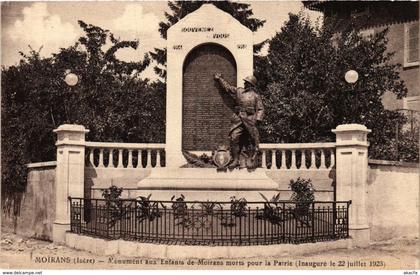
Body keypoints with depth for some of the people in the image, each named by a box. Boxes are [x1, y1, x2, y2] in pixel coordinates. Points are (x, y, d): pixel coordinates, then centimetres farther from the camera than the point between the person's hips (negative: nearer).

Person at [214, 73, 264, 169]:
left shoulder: (256, 96, 6)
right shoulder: (238, 91, 16)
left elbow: (260, 109, 3)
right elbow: (227, 87, 28)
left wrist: (258, 119, -10)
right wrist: (219, 79, 34)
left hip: (250, 120, -3)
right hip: (238, 119, 3)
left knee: (250, 141, -2)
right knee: (234, 138, -6)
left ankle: (250, 160, 6)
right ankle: (235, 160, 1)